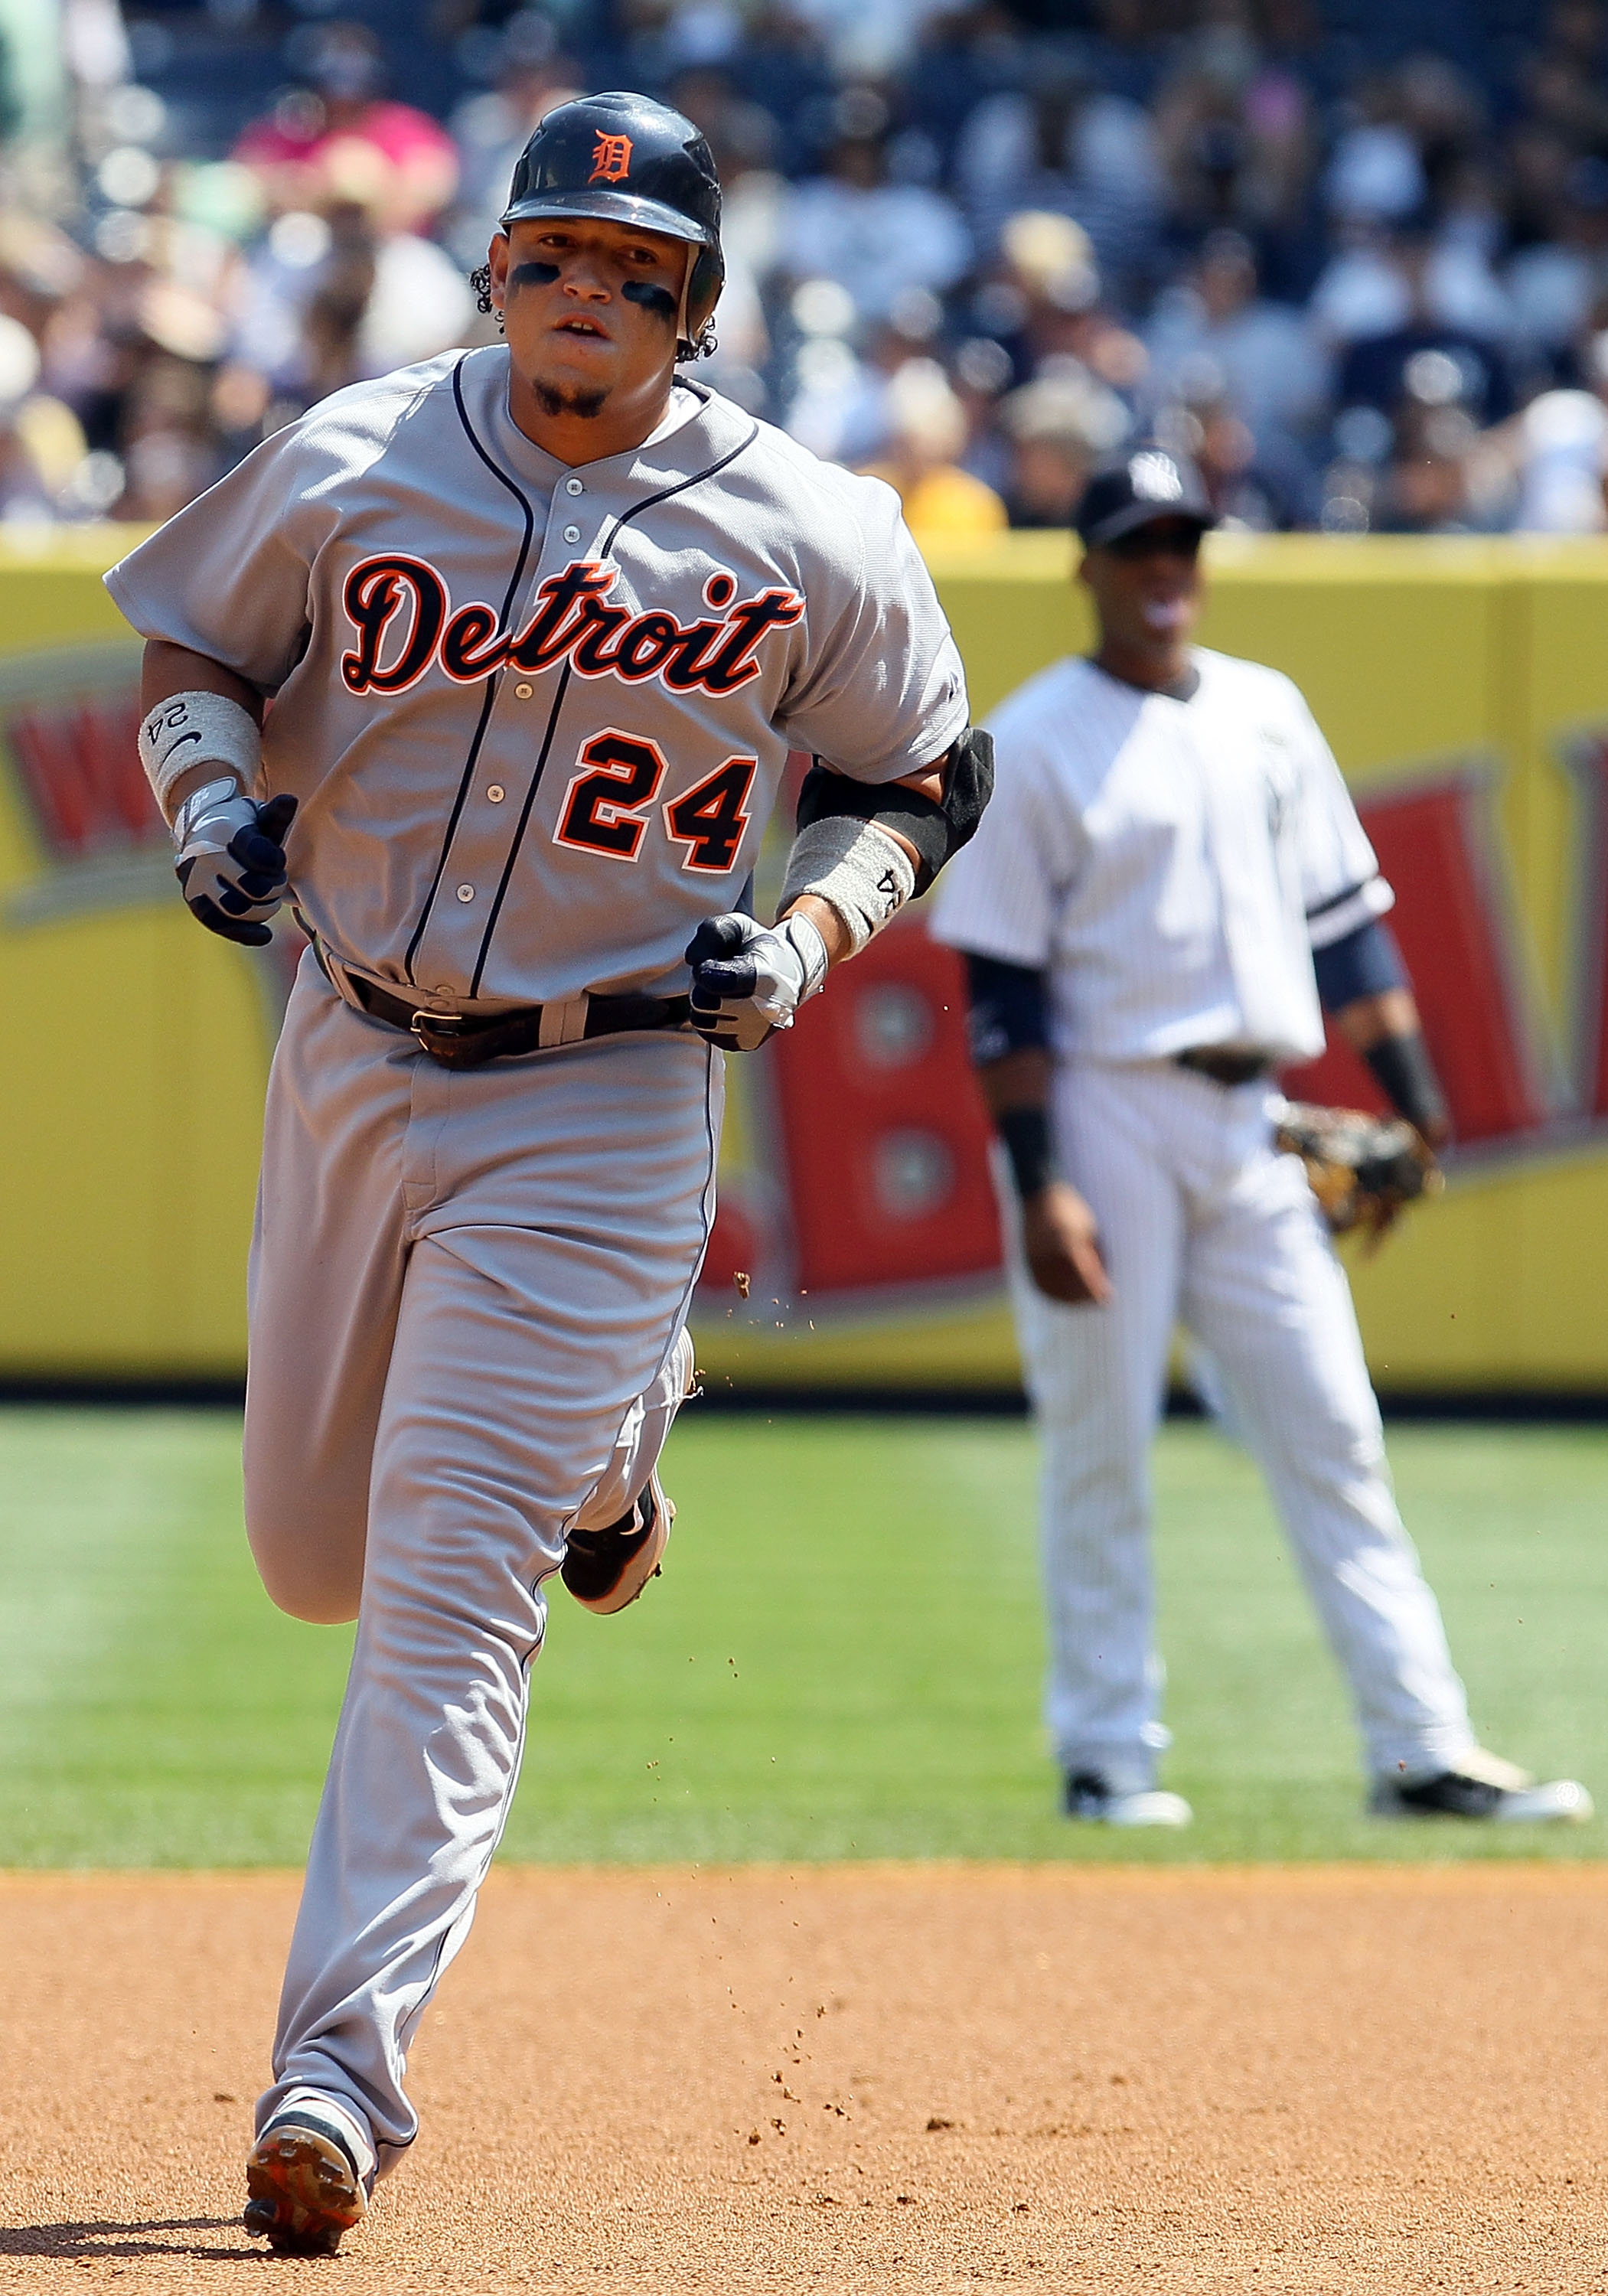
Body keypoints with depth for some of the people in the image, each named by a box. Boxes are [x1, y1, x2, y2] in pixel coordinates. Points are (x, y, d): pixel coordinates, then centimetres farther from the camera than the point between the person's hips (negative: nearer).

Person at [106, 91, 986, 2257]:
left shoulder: (811, 539, -6)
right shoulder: (352, 465, -4)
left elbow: (921, 777, 7)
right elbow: (198, 653, 10)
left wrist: (807, 934, -11)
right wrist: (214, 786, -12)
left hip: (598, 1110, -4)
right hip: (351, 1060, 4)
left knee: (448, 1598, -11)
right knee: (315, 1552, 14)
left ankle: (339, 2070, -9)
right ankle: (598, 1445, 46)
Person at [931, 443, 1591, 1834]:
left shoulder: (1266, 714, 12)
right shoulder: (1034, 743, -5)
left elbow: (1342, 919, 15)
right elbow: (1005, 986, -8)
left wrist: (1413, 1100, 8)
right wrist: (1038, 1184, -14)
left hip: (1252, 1120, 5)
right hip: (1107, 1113, -5)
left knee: (1333, 1434, 2)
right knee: (1101, 1445, -1)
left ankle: (1421, 1752, 1)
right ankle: (1108, 1758, 7)